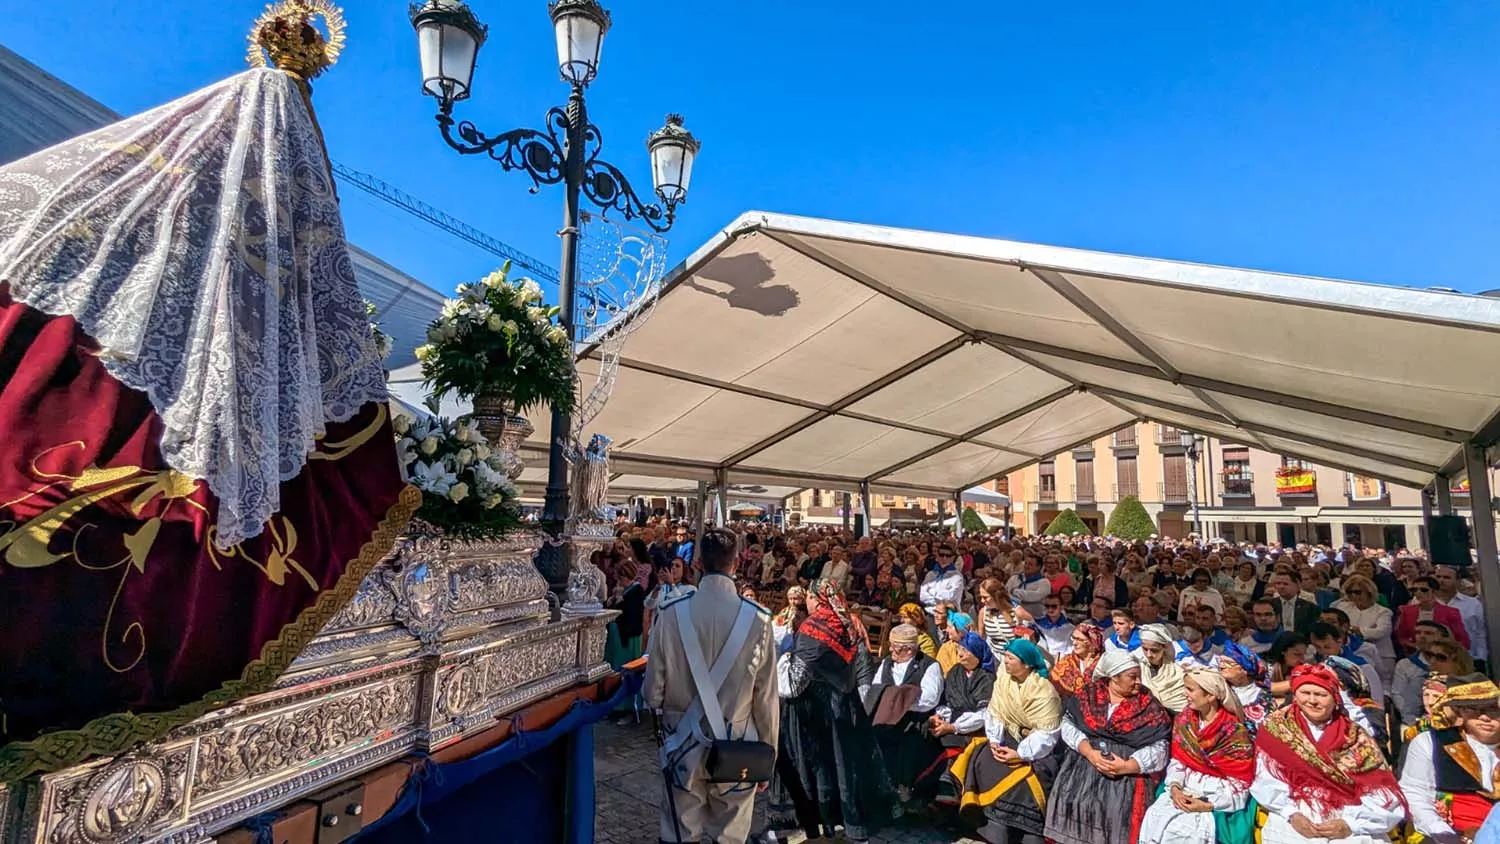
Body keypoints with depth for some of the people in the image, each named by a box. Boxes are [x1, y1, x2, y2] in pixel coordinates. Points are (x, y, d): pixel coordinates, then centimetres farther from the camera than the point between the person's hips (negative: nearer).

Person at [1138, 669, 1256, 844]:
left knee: (1178, 828, -26)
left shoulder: (1236, 733, -9)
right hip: (1184, 792, 4)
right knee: (1154, 819, -20)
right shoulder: (1185, 721, 6)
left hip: (1218, 800, -4)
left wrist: (1209, 806, -17)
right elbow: (1177, 761, 6)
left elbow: (1240, 786, -8)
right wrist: (1174, 787, -12)